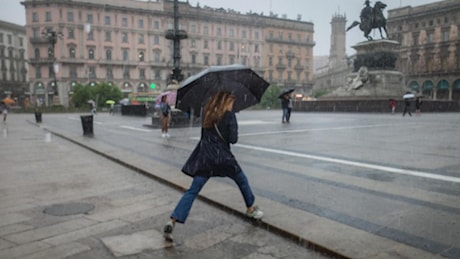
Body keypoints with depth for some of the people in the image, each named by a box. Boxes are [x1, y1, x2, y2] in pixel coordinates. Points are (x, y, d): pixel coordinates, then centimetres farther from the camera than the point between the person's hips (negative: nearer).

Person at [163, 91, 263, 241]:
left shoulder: (207, 113, 7)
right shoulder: (229, 116, -7)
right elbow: (233, 139, -10)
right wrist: (233, 135, 8)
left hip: (204, 157, 4)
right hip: (222, 157, -4)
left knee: (193, 191, 3)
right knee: (242, 181, 23)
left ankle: (172, 222, -9)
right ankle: (251, 209, 38)